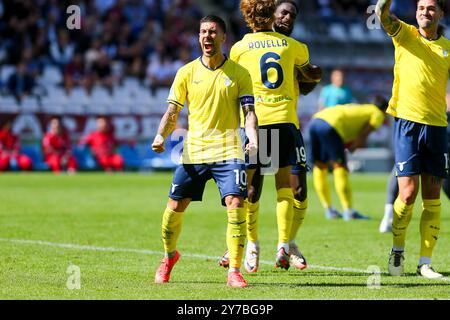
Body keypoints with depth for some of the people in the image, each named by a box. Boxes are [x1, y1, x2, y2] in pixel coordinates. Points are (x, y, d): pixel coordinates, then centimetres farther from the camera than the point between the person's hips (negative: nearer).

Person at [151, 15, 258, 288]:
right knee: (175, 207, 6)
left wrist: (253, 139, -21)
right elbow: (172, 112, 6)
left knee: (236, 204, -18)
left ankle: (235, 270, -13)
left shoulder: (239, 73, 2)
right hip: (193, 151, 2)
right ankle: (169, 256, 34)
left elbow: (249, 111, -2)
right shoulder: (187, 73, 6)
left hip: (228, 150, -2)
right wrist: (161, 136, -12)